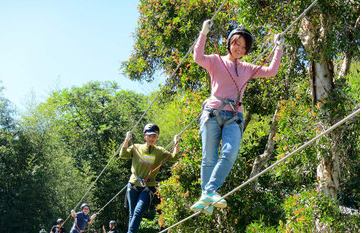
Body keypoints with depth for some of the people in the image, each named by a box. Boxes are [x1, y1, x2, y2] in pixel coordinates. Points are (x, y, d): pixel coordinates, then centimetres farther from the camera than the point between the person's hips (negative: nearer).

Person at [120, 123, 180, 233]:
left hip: (148, 187, -1)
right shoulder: (136, 148, 7)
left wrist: (176, 144, -13)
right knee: (132, 213, 6)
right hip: (134, 184, 1)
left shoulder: (160, 151, 7)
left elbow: (173, 158, -3)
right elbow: (123, 155, -6)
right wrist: (127, 140, -16)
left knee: (138, 212, -16)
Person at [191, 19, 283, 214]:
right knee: (209, 158, -7)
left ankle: (210, 193, -26)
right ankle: (206, 198, -1)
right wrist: (204, 34, -13)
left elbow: (271, 71, 20)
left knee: (230, 153, -23)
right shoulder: (216, 61, 11)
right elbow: (198, 58, -8)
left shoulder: (247, 69, 24)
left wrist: (278, 49, 18)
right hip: (213, 113, -3)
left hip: (234, 117, 3)